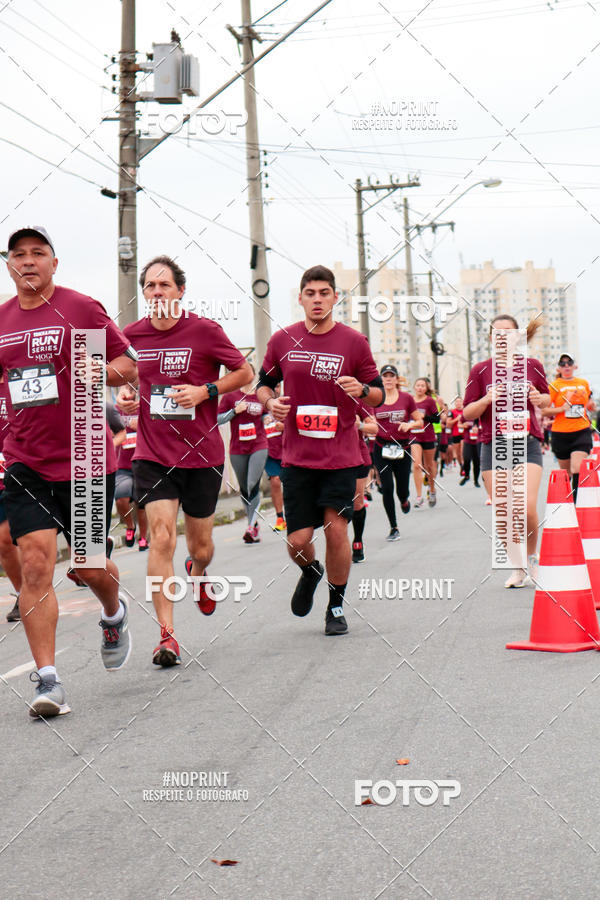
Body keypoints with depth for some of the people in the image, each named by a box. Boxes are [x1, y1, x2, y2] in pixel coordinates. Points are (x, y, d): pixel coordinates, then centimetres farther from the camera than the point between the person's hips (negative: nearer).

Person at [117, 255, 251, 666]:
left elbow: (244, 373, 1)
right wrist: (126, 393, 0)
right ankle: (167, 635, -9)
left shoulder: (205, 330, -8)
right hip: (152, 454, 1)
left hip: (202, 454, -1)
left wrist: (205, 391, -14)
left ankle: (198, 574, 51)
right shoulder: (132, 334, 1)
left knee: (200, 546, 12)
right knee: (162, 539, -14)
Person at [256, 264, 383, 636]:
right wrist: (270, 401, -5)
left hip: (341, 455, -1)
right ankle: (311, 572, 35)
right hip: (297, 456, 1)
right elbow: (264, 382, 17)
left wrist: (362, 390, -18)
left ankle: (337, 606, 13)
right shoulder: (282, 340, 3)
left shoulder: (353, 342, -1)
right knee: (298, 540, -2)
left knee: (336, 529, -7)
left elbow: (379, 394, 4)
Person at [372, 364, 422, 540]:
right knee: (387, 488, -7)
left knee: (402, 490, 0)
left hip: (403, 449, 0)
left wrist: (409, 425, -12)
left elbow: (420, 422, 7)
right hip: (382, 448, 0)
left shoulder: (406, 398, 1)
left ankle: (404, 500, 40)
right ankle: (394, 528, 5)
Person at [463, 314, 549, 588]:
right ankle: (518, 567, 16)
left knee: (527, 508, -14)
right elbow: (467, 413, 3)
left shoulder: (533, 366, 5)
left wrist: (540, 399, -3)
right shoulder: (480, 370, 2)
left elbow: (548, 398, 20)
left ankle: (532, 556, 14)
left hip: (527, 445, 0)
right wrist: (487, 400, -15)